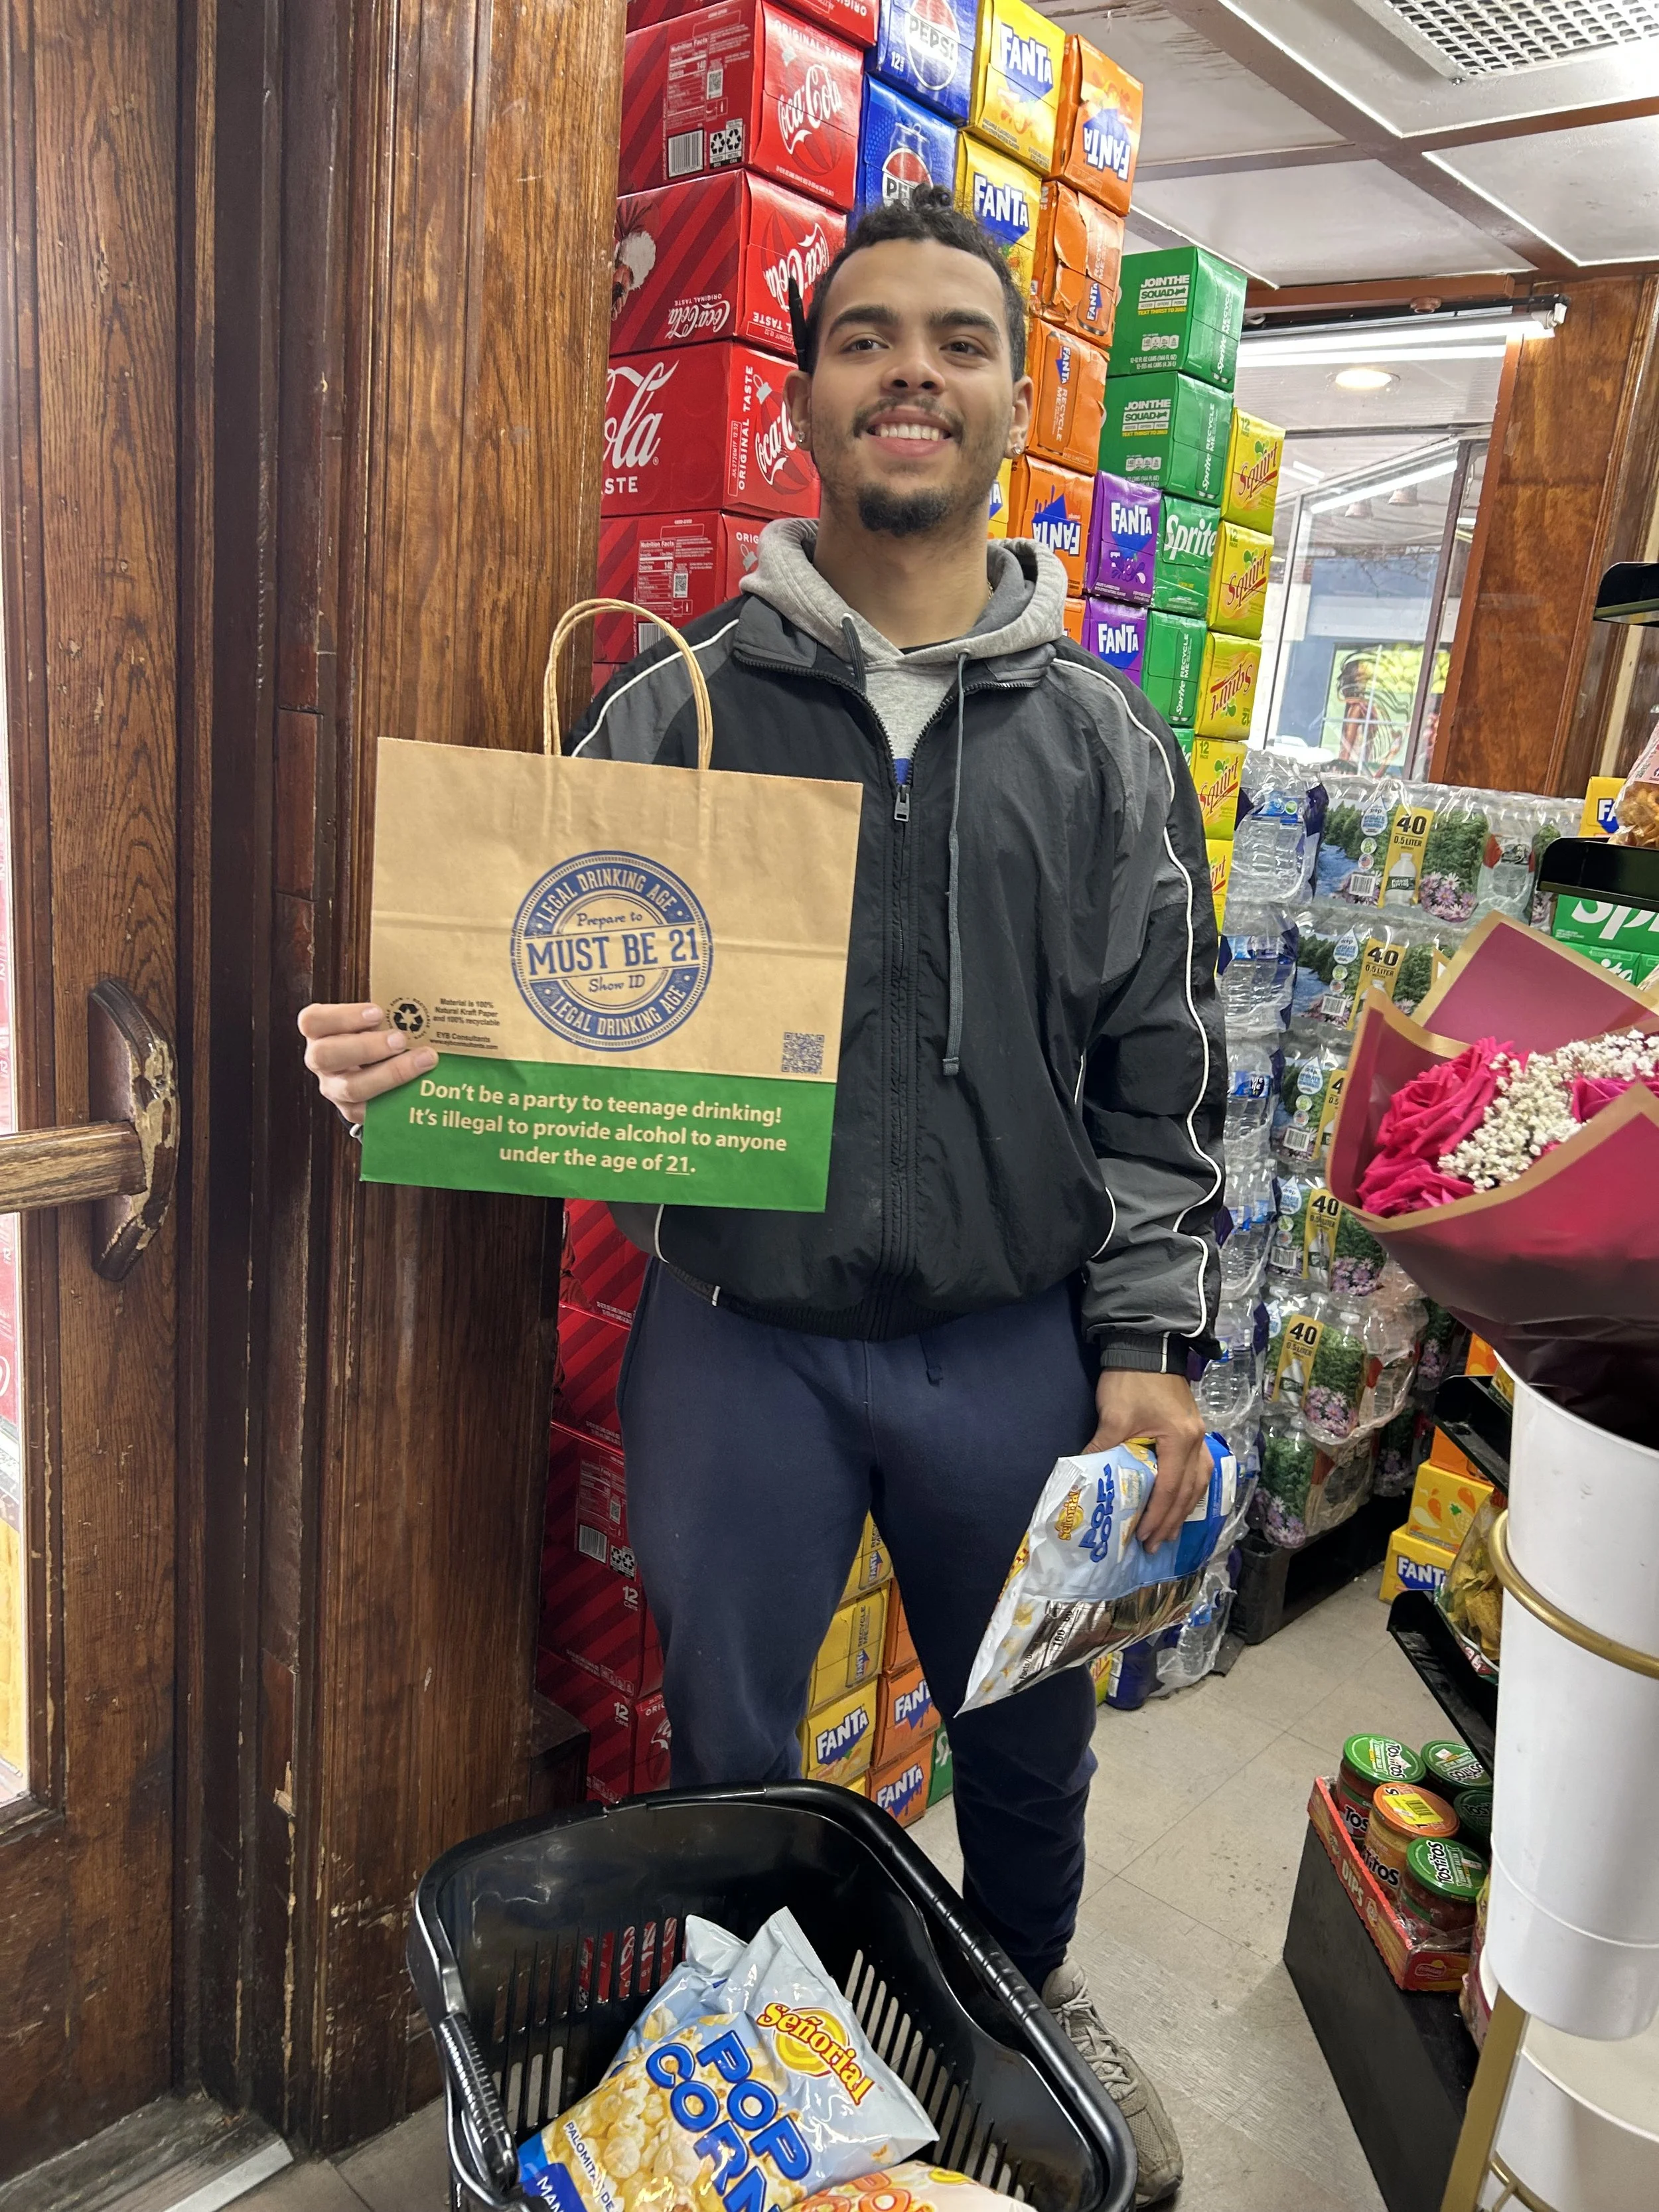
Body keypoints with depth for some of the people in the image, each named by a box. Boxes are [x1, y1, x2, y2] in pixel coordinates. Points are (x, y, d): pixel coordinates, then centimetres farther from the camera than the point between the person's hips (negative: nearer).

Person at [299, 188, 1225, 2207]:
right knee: (729, 1750, 17)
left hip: (1016, 1345, 2)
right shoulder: (673, 713, -3)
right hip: (738, 1341, -1)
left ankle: (1033, 1987, 54)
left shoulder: (1104, 743, 1)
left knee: (1029, 1727, 22)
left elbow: (1160, 1077, 2)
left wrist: (1148, 1345, -2)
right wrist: (412, 1053, -21)